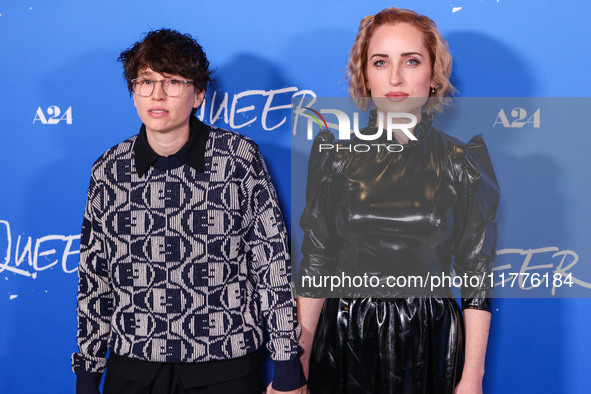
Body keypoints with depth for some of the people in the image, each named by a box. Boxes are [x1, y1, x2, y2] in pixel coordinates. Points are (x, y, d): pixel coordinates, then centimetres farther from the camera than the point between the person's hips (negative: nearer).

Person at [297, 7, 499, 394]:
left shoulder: (465, 161, -3)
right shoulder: (335, 154, -1)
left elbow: (476, 275, -2)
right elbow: (315, 264, 0)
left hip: (429, 344, 0)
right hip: (343, 338, 1)